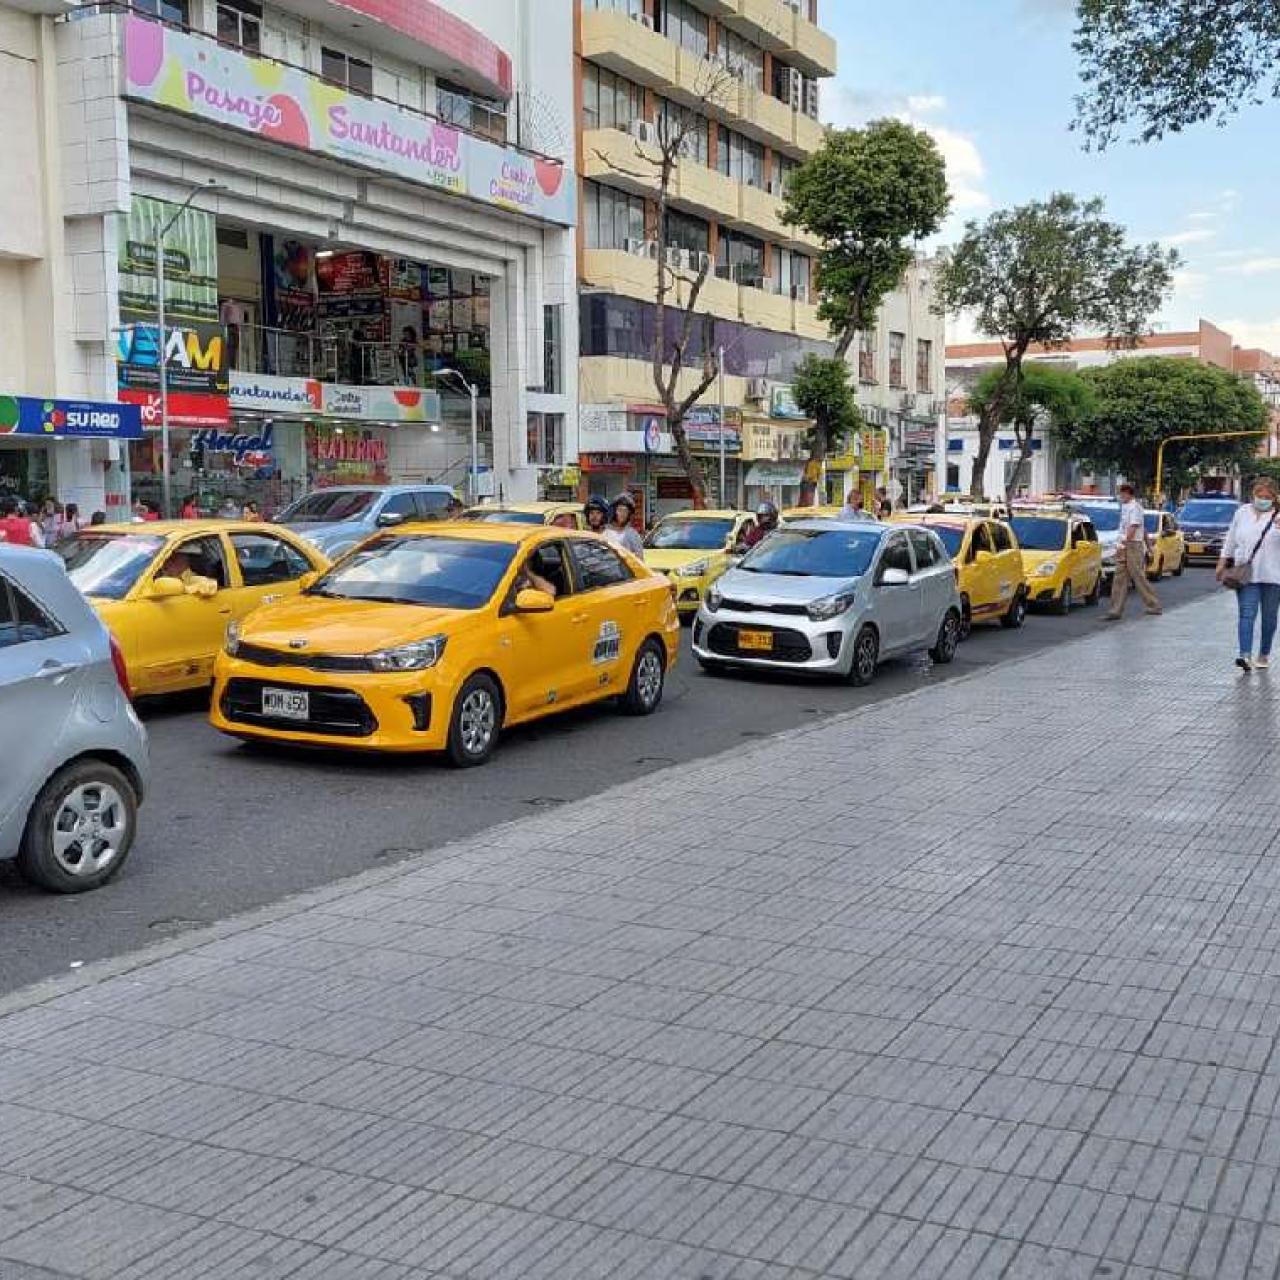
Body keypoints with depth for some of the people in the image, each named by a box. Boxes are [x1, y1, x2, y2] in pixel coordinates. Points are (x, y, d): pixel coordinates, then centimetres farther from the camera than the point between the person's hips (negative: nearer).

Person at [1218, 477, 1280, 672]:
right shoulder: (1242, 513, 10)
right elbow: (1231, 539, 17)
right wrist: (1222, 563, 15)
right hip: (1246, 575, 1)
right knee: (1246, 614, -9)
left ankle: (1264, 655, 20)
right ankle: (1245, 655, -18)